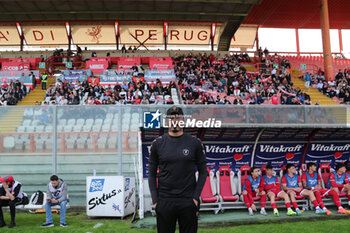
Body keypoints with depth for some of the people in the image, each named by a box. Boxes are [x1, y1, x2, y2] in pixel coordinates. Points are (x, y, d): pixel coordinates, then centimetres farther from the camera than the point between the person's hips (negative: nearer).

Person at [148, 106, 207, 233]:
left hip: (188, 202, 0)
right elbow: (152, 174, 6)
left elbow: (203, 172, 5)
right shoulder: (158, 143, 3)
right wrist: (155, 200, -2)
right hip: (164, 201, 1)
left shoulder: (194, 143, 2)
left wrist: (196, 197, -4)